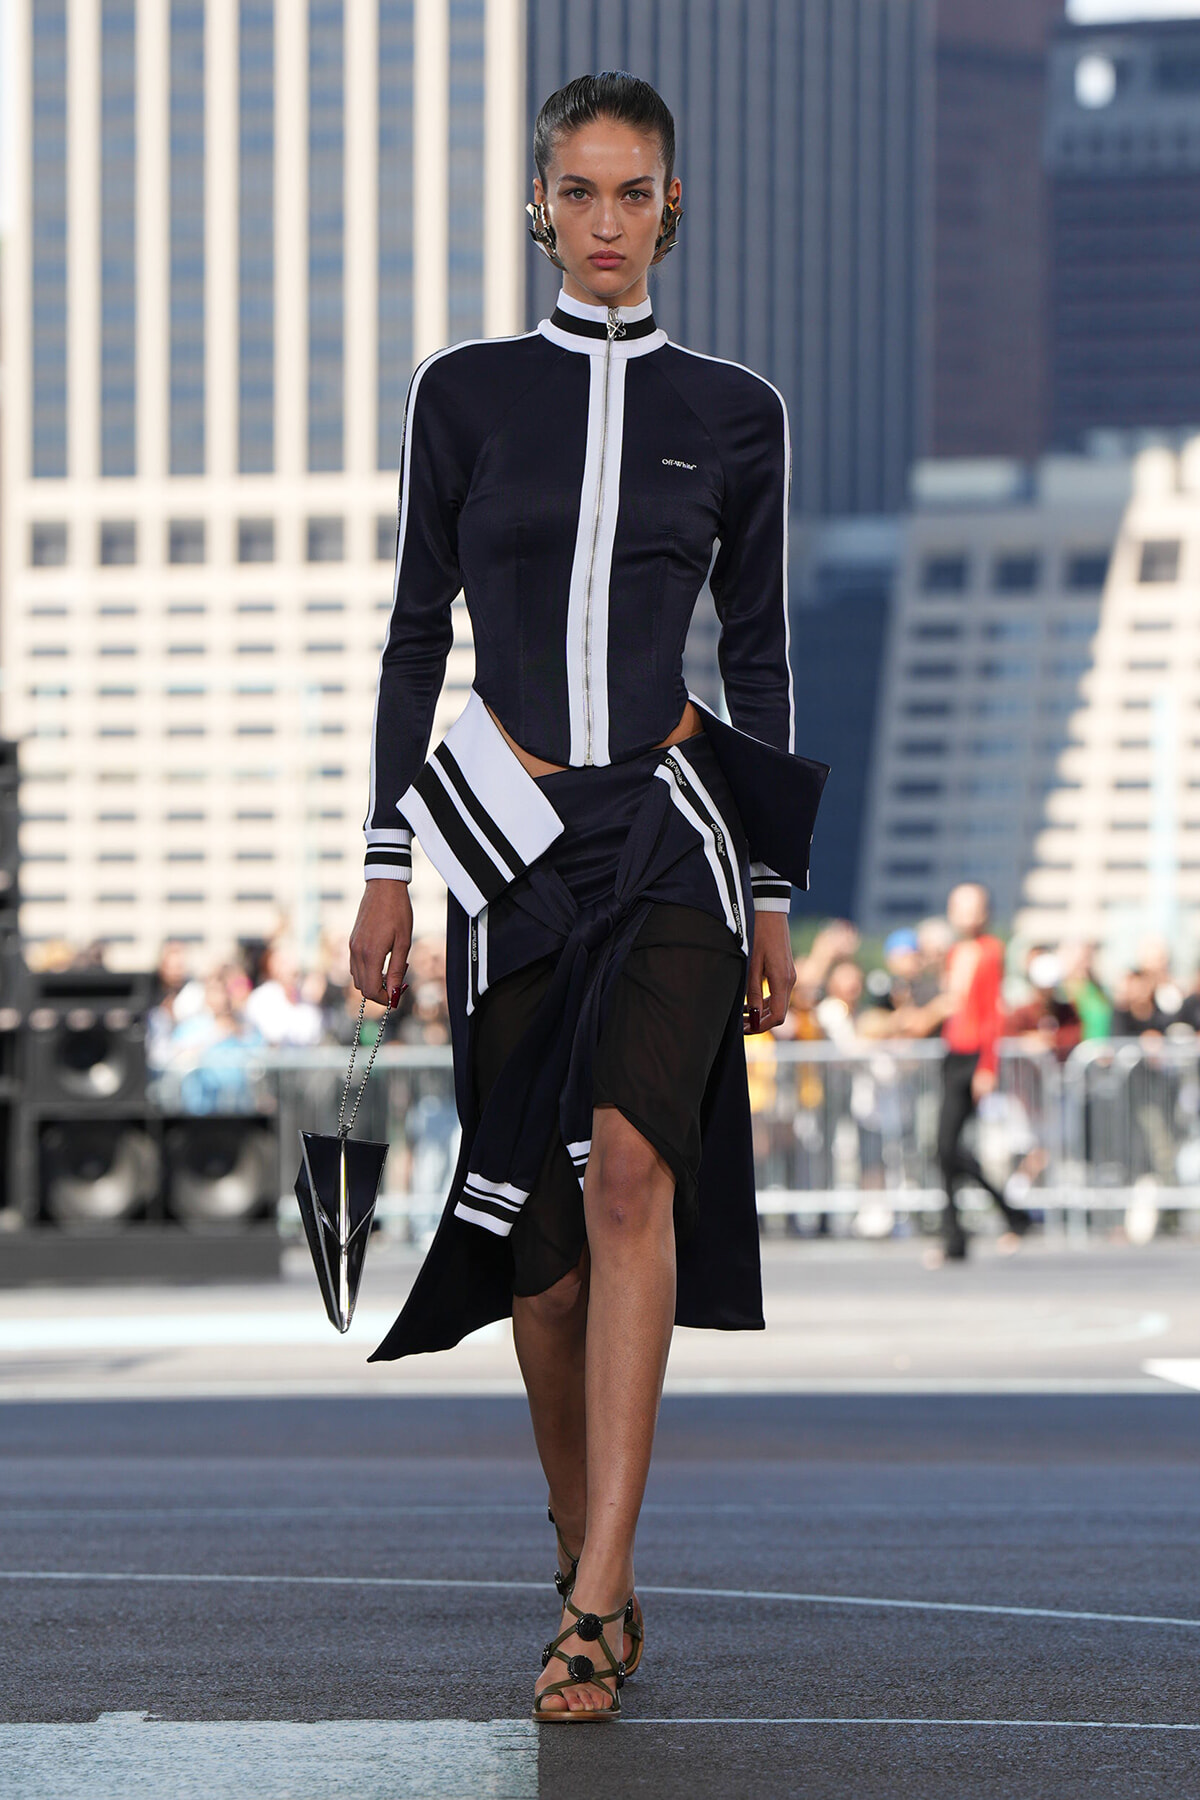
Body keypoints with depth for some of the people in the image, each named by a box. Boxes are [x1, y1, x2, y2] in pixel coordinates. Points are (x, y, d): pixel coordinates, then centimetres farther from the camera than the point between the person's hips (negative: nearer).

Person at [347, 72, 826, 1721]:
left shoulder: (733, 413, 5)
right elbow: (417, 629, 7)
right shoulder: (466, 394, 5)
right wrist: (387, 864, 2)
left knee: (631, 1171, -20)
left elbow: (759, 655, 8)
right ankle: (588, 1557, 22)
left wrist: (774, 896, 6)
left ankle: (592, 1613, -25)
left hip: (671, 832, -2)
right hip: (509, 839, 2)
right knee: (539, 1224, 5)